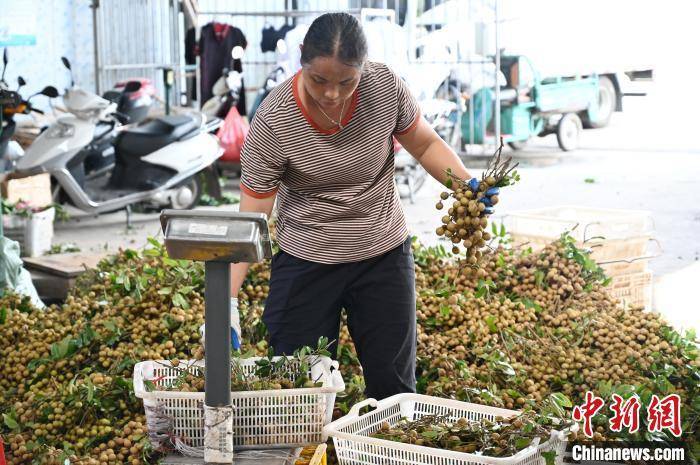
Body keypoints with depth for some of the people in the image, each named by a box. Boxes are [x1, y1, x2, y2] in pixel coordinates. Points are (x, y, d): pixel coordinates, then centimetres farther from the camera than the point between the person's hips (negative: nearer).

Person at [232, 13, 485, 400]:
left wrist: (467, 185, -15)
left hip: (385, 255, 2)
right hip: (306, 263, -2)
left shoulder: (385, 86, -14)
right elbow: (250, 219, -19)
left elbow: (426, 144, 4)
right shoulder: (272, 122, -21)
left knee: (395, 386, 8)